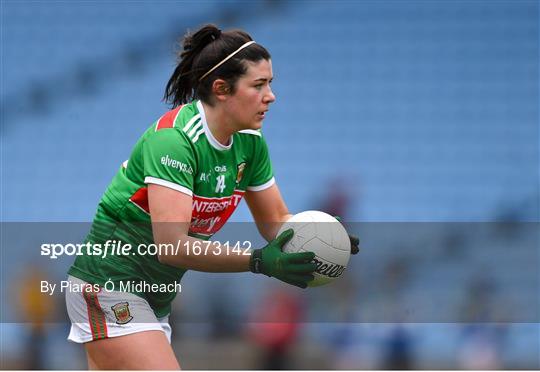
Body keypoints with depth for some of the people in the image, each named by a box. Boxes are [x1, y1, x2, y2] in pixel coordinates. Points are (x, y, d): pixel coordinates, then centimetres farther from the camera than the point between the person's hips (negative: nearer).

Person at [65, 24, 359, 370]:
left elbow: (275, 219, 8)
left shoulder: (250, 142, 0)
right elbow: (172, 245, -32)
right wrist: (258, 261, -37)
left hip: (155, 296, 9)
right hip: (110, 287, -9)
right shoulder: (173, 139, -24)